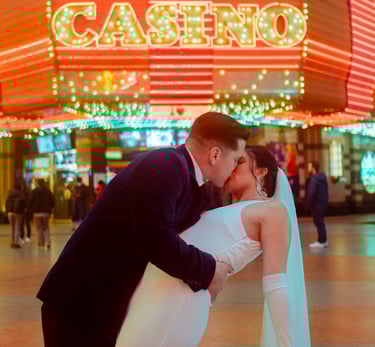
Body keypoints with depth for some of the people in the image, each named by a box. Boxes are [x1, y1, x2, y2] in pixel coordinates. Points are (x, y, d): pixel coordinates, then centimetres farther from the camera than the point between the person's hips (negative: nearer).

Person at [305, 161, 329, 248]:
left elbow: (311, 193, -21)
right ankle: (323, 241, 22)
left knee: (318, 222, -4)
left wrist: (308, 205, -15)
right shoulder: (322, 177, 12)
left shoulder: (314, 179, -18)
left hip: (317, 204, -9)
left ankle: (321, 242, -1)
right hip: (323, 203, 9)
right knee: (321, 222, 16)